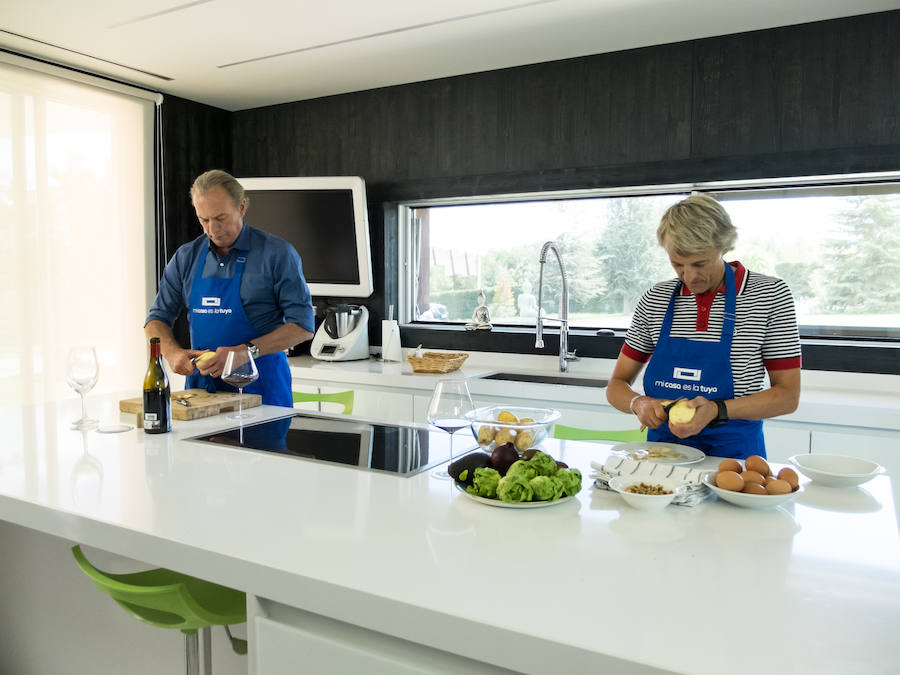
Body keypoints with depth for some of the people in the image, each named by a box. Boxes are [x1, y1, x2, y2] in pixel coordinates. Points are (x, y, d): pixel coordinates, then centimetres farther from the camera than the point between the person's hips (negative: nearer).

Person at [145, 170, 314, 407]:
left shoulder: (277, 253, -4)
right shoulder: (186, 257, 10)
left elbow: (303, 326, -8)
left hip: (260, 384, -4)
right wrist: (173, 352, -6)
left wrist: (245, 351, -18)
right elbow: (157, 318, 16)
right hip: (201, 382, 4)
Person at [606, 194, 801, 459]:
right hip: (663, 449, 2)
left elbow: (788, 396, -2)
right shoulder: (655, 300, 5)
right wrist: (639, 403, -12)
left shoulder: (770, 295, -2)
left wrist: (717, 410, -17)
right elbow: (616, 386, 11)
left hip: (734, 452, -2)